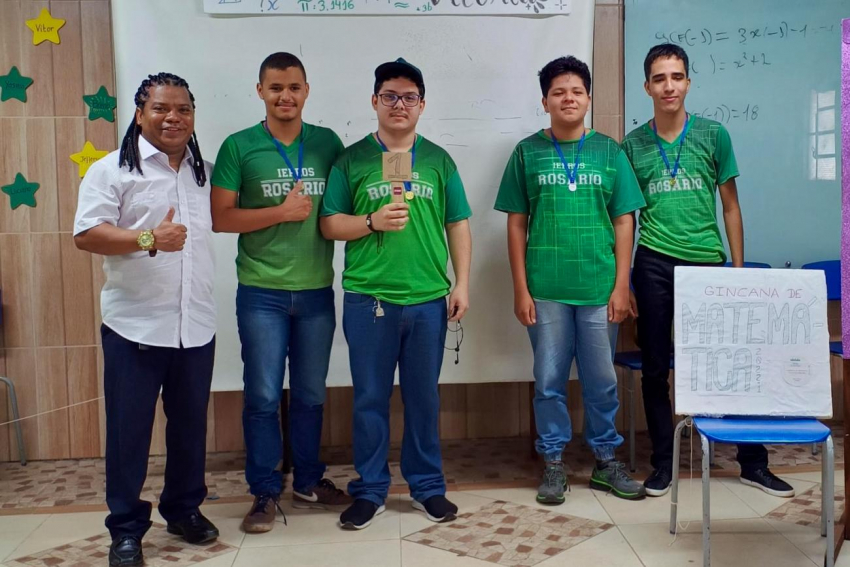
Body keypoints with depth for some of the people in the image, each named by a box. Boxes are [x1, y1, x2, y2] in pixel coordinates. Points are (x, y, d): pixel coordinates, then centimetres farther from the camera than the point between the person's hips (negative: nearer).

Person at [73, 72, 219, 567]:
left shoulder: (205, 172, 13)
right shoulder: (112, 170, -4)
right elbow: (86, 234, -13)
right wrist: (148, 239, -24)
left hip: (197, 326, 5)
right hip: (134, 326, -4)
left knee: (191, 424, 14)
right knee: (129, 429, 4)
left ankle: (185, 509, 31)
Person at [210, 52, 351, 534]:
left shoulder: (327, 143, 5)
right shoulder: (239, 147, -2)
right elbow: (221, 218, -6)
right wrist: (282, 212, -14)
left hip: (317, 291, 2)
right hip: (262, 293, -2)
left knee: (310, 395, 13)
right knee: (263, 396, 4)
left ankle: (309, 481, 29)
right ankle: (266, 492, 19)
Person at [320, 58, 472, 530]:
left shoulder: (438, 160, 7)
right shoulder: (352, 159, 3)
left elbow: (457, 225, 9)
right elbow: (330, 225, 1)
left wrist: (461, 284, 3)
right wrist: (373, 221, -16)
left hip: (428, 299, 1)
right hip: (368, 298, -1)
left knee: (423, 396, 12)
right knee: (370, 398, 8)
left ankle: (427, 486, 26)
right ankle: (370, 490, 22)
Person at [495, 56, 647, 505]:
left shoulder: (609, 152, 5)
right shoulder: (527, 152, 3)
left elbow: (624, 221, 5)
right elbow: (516, 224, 3)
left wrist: (621, 286, -1)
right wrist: (521, 289, -2)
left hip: (599, 289, 1)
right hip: (545, 290, -1)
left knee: (601, 380, 11)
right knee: (549, 381, 8)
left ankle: (605, 460, 27)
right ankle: (553, 463, 22)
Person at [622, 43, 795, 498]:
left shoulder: (713, 135, 4)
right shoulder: (633, 144, 4)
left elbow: (730, 207, 7)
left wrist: (738, 270, 3)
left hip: (707, 262, 0)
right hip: (654, 264, 0)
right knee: (655, 369, 5)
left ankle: (753, 462, 20)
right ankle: (663, 463, 20)